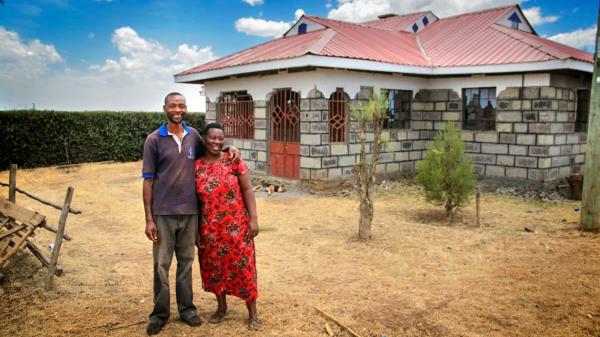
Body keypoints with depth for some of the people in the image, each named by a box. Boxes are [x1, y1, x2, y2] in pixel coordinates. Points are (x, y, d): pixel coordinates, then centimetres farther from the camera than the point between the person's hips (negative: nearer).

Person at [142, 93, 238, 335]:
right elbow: (148, 180, -4)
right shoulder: (154, 140, -4)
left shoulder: (193, 135, 4)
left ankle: (186, 308, 28)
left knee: (186, 261, 13)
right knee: (162, 264, 7)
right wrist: (148, 218, -7)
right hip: (163, 213, -2)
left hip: (190, 211, 3)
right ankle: (160, 313, 23)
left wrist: (229, 148, -2)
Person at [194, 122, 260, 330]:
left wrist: (253, 218, -10)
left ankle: (252, 313, 18)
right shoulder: (196, 167, 0)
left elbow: (247, 190, -4)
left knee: (243, 266, 4)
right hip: (210, 228, 2)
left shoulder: (234, 161, -5)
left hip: (237, 225, -2)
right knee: (214, 266, 13)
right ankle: (222, 307, 35)